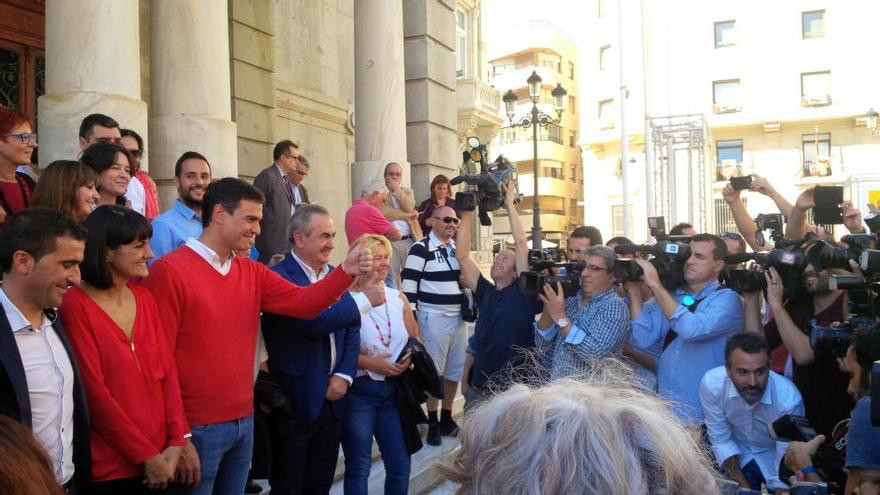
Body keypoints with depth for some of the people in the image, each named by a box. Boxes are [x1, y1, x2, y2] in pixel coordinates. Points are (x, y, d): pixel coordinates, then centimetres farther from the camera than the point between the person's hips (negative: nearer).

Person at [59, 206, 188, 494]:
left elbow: (166, 370, 3)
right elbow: (93, 391, -15)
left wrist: (176, 441, -7)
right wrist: (146, 455, -12)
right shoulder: (76, 306, -13)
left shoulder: (144, 299, 5)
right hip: (110, 467, -6)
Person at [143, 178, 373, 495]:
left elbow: (302, 302, -1)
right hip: (198, 428, -6)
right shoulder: (170, 271, -13)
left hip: (244, 421, 7)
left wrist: (346, 271, -17)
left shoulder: (252, 273, 9)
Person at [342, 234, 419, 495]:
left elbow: (414, 339, 14)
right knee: (359, 466, 5)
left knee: (400, 464, 9)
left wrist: (409, 358, -6)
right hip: (358, 390, -5)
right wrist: (370, 363, -19)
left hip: (395, 389, 5)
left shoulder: (398, 297, 6)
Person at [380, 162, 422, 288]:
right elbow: (383, 213, -12)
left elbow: (409, 208, -5)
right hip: (389, 242, -2)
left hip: (409, 240, 3)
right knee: (391, 278, 0)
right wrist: (408, 215, -7)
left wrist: (396, 189, -4)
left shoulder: (408, 192, 16)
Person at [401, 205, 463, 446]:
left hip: (459, 317, 7)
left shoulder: (458, 248, 13)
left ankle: (447, 417, 27)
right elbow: (408, 283, -12)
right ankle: (433, 423, 13)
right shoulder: (421, 249, -9)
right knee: (434, 372, 0)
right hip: (434, 318, -7)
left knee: (455, 371, 12)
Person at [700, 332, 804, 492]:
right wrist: (743, 487, -17)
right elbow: (721, 441, -15)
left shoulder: (788, 399, -33)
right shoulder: (711, 384, -28)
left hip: (773, 455, 0)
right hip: (736, 452, 1)